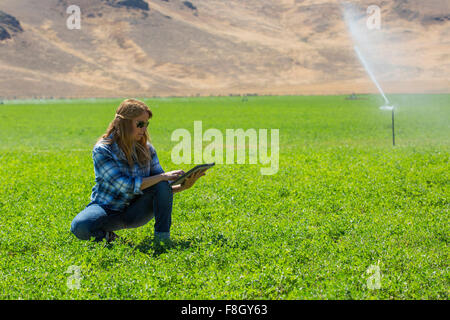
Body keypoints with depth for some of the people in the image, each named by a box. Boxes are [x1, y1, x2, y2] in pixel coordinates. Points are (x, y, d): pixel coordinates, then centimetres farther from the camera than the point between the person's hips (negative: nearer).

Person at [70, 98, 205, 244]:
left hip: (135, 212, 4)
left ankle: (162, 237, -16)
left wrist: (182, 187, -21)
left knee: (162, 186, -24)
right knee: (79, 227, -35)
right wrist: (163, 176, -26)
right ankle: (107, 236, -6)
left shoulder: (146, 149, -1)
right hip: (108, 210, -4)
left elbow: (163, 189, 0)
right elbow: (127, 186, -25)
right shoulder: (102, 150, -17)